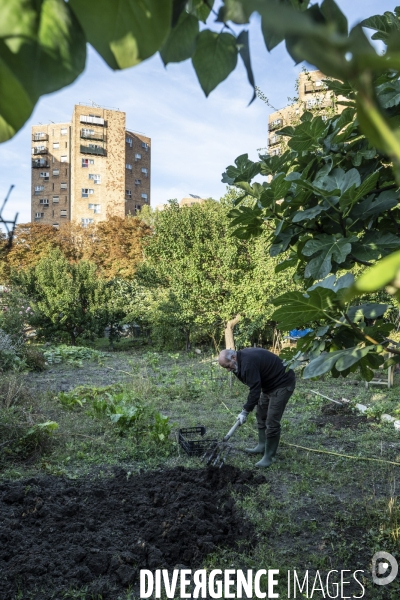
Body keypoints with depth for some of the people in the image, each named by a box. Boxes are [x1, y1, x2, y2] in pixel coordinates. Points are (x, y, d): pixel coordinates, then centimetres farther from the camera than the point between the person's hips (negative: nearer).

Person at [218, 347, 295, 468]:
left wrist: (245, 411, -22)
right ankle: (262, 446, 30)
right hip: (269, 383, 11)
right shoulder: (242, 358, 2)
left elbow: (255, 389, -28)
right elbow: (255, 385, 13)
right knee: (261, 414, 18)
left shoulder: (248, 362, -30)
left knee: (272, 422, -10)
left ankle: (268, 457, 0)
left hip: (282, 383, -11)